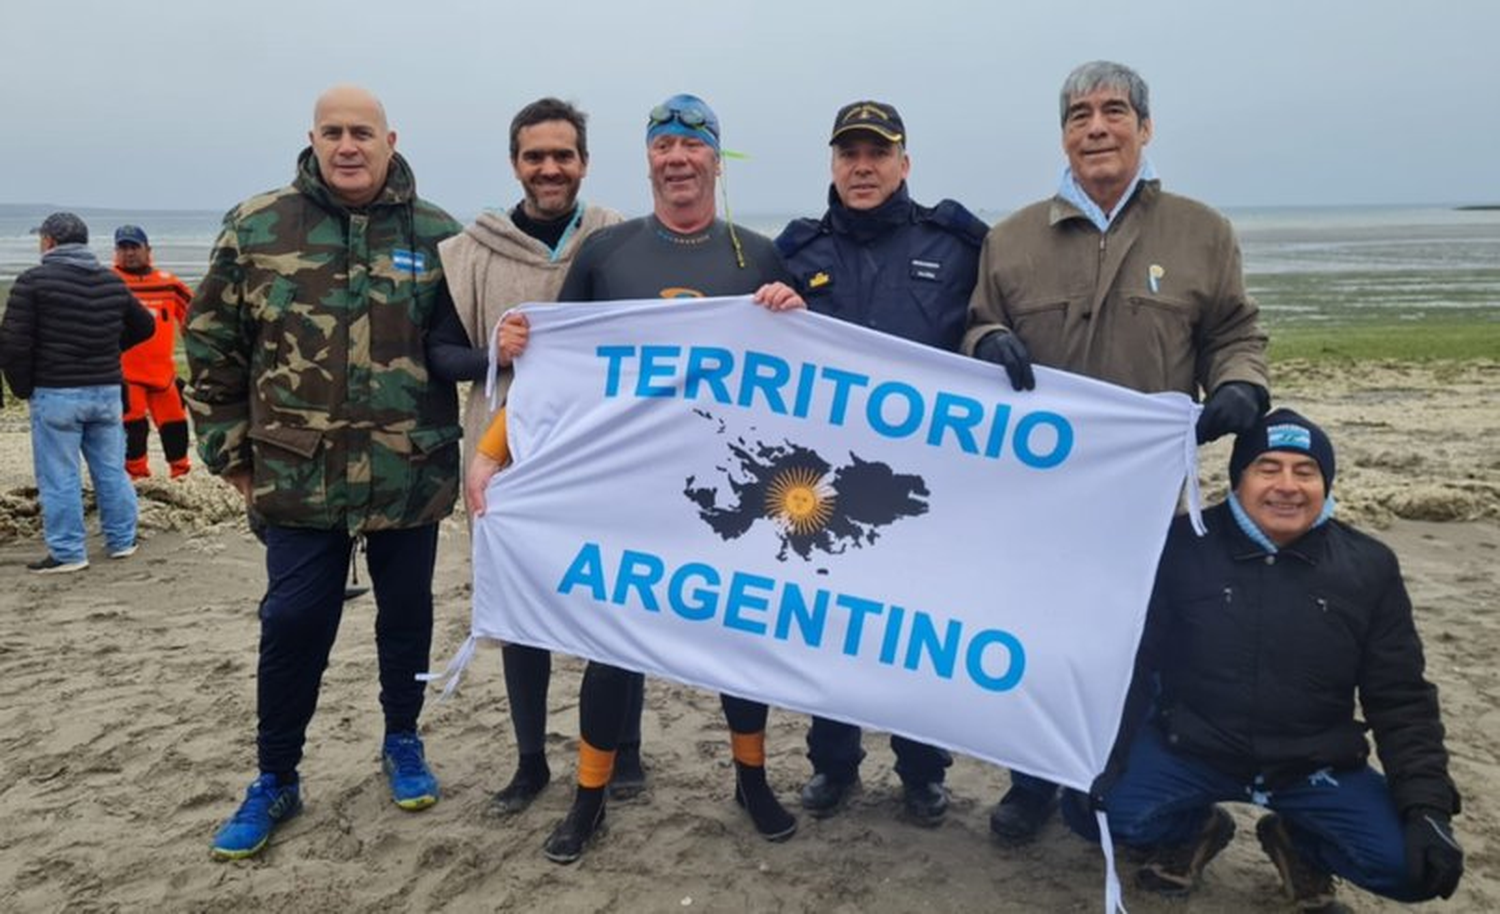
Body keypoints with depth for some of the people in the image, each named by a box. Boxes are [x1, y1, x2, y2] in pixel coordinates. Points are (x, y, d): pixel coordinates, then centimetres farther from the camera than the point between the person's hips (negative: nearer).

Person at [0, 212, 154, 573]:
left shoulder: (34, 281, -8)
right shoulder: (112, 281, 9)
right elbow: (144, 326, 20)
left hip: (56, 394, -5)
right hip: (107, 390, 5)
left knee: (59, 476, 3)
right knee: (111, 470, 14)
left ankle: (67, 552, 6)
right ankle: (122, 541, 21)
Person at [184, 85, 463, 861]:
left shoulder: (436, 234, 1)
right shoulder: (257, 226, 0)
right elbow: (211, 342, 5)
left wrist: (453, 438, -3)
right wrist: (227, 448, 3)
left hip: (410, 474, 1)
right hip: (297, 474, 0)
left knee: (406, 614, 14)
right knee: (292, 625, 5)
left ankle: (403, 743, 36)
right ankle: (275, 781, 23)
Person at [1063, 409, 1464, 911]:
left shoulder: (1368, 567, -3)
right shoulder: (1183, 546, -9)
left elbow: (1401, 701, 0)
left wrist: (1427, 807, -10)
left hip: (1317, 765, 1)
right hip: (1188, 749, -1)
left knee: (1409, 863, -20)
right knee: (1094, 810, -22)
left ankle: (1298, 842, 15)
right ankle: (1192, 830, 13)